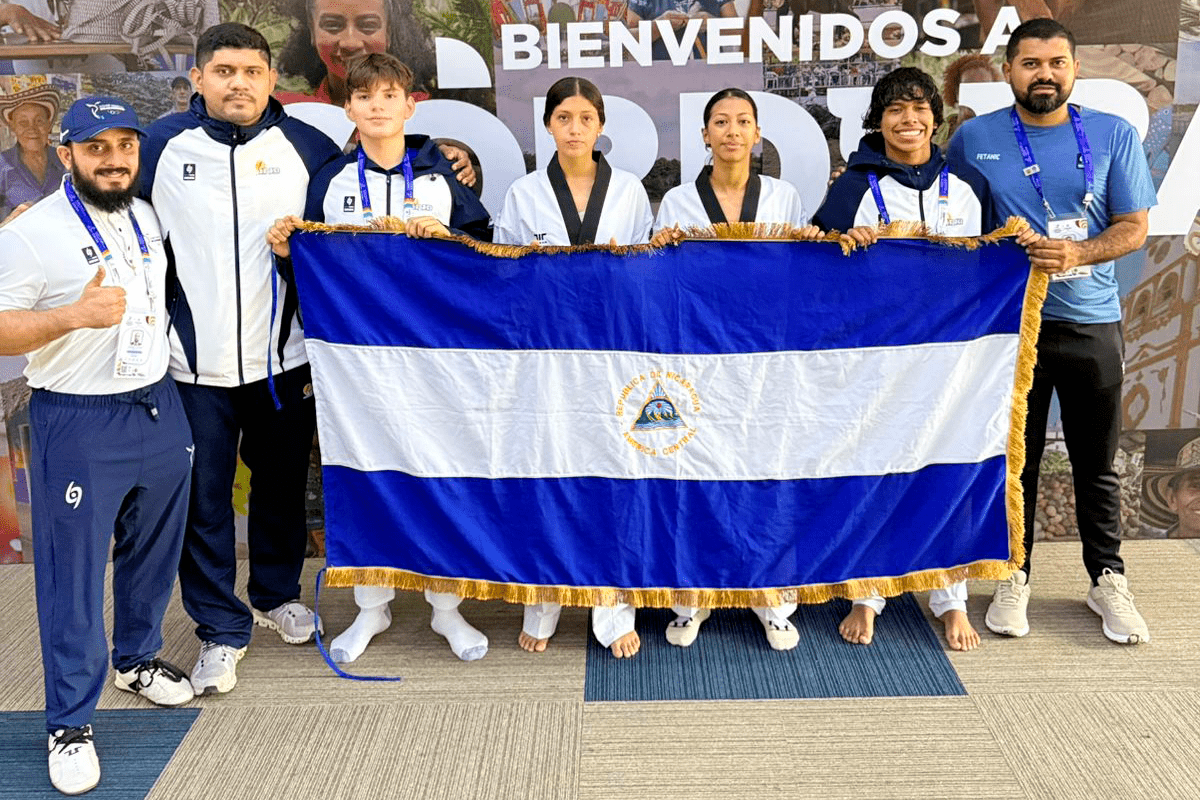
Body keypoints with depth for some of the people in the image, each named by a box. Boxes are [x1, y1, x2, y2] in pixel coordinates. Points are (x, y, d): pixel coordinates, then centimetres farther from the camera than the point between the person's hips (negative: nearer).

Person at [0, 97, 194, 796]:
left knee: (155, 550, 18)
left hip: (160, 409, 6)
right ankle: (71, 723, 13)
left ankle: (139, 659, 41)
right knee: (74, 574, -1)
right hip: (79, 426, -6)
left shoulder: (148, 217, 9)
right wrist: (75, 314, -28)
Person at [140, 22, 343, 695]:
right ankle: (221, 629, 19)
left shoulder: (306, 147, 0)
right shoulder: (163, 145, -1)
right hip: (194, 362, 0)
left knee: (282, 483, 15)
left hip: (283, 358, 1)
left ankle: (278, 595, 37)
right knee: (204, 498, 4)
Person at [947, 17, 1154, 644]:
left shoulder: (1114, 136, 2)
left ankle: (1107, 581, 24)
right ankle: (1013, 577, 22)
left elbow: (1134, 227, -2)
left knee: (1097, 463, 9)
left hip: (1092, 322, 1)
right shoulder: (975, 139, 2)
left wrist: (1077, 253, -19)